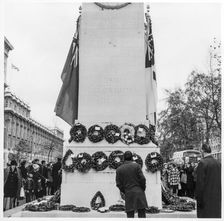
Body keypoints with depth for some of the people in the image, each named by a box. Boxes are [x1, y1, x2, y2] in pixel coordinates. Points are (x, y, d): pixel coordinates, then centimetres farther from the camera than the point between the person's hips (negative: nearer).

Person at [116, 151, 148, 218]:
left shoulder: (119, 169, 4)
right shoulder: (136, 165, -1)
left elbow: (119, 184, 1)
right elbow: (142, 179, -6)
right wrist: (143, 189, 8)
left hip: (128, 194, 1)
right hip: (139, 192, -1)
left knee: (130, 216, 4)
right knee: (142, 215, 1)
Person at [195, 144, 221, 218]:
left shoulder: (202, 163, -14)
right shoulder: (218, 163, 5)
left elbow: (200, 182, -15)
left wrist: (198, 199, -9)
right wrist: (219, 195, 16)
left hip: (206, 197, -6)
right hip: (217, 197, 6)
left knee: (204, 216, 1)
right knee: (216, 216, 13)